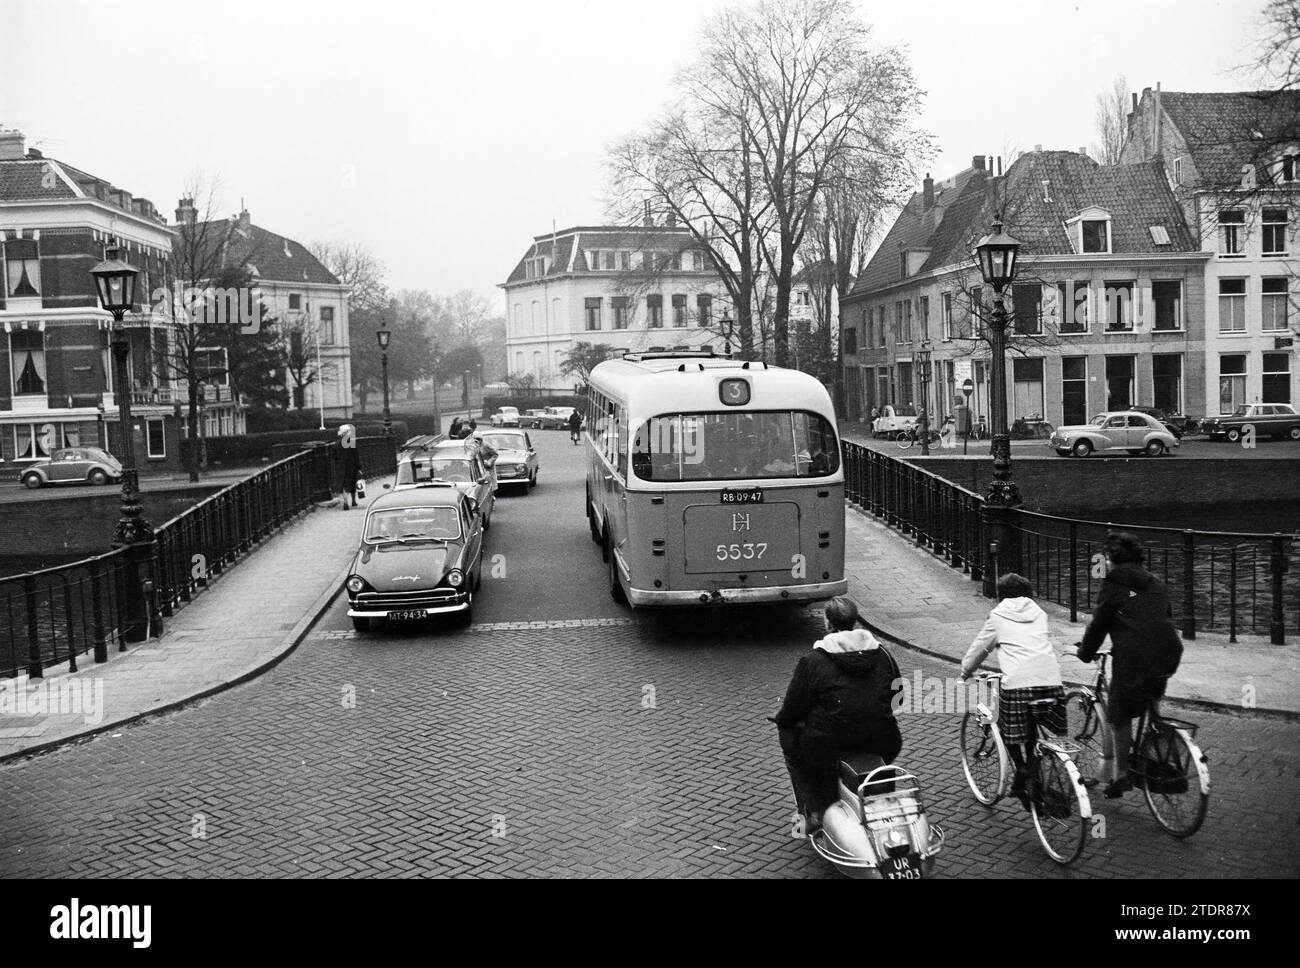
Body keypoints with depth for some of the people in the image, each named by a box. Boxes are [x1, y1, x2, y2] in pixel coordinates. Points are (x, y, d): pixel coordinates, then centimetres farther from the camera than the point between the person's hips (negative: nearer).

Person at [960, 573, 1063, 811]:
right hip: (1051, 679, 4)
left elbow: (980, 647, 23)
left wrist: (966, 671, 40)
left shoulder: (998, 616, 14)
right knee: (1037, 732, 17)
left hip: (1018, 681, -4)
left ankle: (1022, 769, -2)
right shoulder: (1039, 613, 24)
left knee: (1011, 729, 15)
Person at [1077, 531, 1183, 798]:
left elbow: (1098, 624, 4)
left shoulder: (1113, 586, 2)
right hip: (1169, 656, 6)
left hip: (1134, 657, -6)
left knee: (1119, 715, 8)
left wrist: (1085, 652, 20)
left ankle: (1121, 774, 8)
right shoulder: (1156, 584, 19)